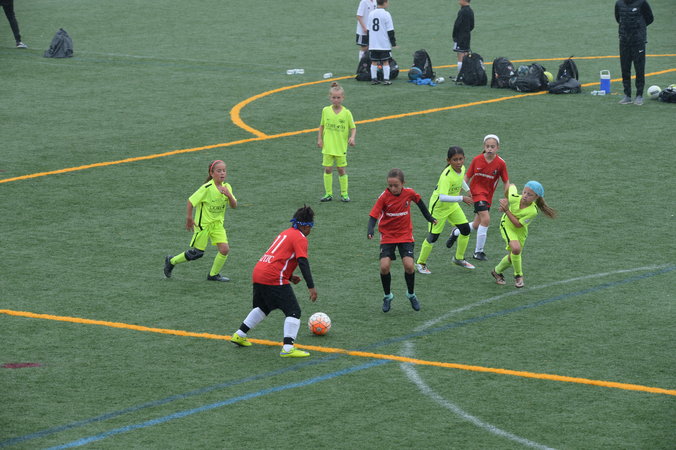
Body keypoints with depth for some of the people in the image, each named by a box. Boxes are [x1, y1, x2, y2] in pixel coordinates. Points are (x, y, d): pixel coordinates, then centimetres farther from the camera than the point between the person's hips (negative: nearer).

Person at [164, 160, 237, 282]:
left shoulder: (227, 187, -1)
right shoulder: (207, 188, -22)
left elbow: (234, 206, 1)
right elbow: (191, 201, -16)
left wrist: (229, 195, -18)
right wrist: (189, 218, -8)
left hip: (217, 223, 6)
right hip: (203, 223, -6)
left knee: (225, 249, -9)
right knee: (197, 253, 0)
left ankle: (213, 274, 11)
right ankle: (171, 261, 23)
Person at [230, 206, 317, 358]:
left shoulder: (285, 233, 23)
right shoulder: (300, 238, -4)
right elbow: (303, 262, -15)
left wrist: (289, 277, 21)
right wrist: (311, 287, -18)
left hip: (258, 272, 9)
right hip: (274, 278, -9)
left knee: (263, 307, 29)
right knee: (294, 311, -6)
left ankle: (239, 335, 34)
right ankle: (288, 348, -17)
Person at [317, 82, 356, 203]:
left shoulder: (346, 112, -5)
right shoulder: (326, 111, 1)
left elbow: (353, 128, -1)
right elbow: (322, 126, 12)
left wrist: (352, 137, -18)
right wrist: (319, 139, 6)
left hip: (341, 147, -2)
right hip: (328, 146, 2)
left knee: (341, 169, 4)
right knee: (327, 169, 3)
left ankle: (344, 193, 16)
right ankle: (328, 194, 11)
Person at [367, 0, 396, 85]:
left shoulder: (371, 14, 8)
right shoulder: (386, 14, -10)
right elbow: (390, 31, -9)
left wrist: (369, 42, 24)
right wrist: (393, 42, -1)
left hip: (373, 43, 5)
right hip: (384, 44, -5)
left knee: (374, 62, 10)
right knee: (385, 62, 2)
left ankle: (373, 79, 10)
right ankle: (386, 79, 0)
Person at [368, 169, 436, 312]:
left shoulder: (409, 193, -9)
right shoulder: (384, 197, -16)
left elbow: (419, 201, 13)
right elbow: (373, 215, -17)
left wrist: (428, 216, 23)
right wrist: (371, 229, -36)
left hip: (405, 236, 1)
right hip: (387, 236, -1)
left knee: (409, 265, -13)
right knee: (384, 266, -15)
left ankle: (411, 294, 14)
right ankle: (388, 296, 10)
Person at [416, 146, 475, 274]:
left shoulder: (462, 168, -10)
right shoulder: (446, 176, -35)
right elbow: (442, 197, -44)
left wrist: (467, 189, 20)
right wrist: (462, 198, -46)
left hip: (453, 206, 8)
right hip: (438, 206, -8)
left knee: (465, 229, 7)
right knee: (433, 236, -1)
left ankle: (459, 258, 27)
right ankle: (421, 263, 17)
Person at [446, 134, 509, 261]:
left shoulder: (501, 163, -10)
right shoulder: (477, 160, -11)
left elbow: (506, 182, -2)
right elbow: (467, 176, -1)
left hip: (488, 195, 3)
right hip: (477, 192, -3)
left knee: (477, 225, 9)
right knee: (486, 219, -20)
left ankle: (455, 232, 40)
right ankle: (478, 251, -8)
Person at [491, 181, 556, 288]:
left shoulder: (533, 211, -32)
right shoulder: (514, 198, -29)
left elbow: (518, 224, -29)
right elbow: (511, 186, -6)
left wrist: (506, 210, -34)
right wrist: (505, 201, 0)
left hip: (520, 231, 1)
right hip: (507, 225, -1)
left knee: (512, 257, 9)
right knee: (516, 248, -26)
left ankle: (497, 271, 40)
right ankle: (518, 275, -3)